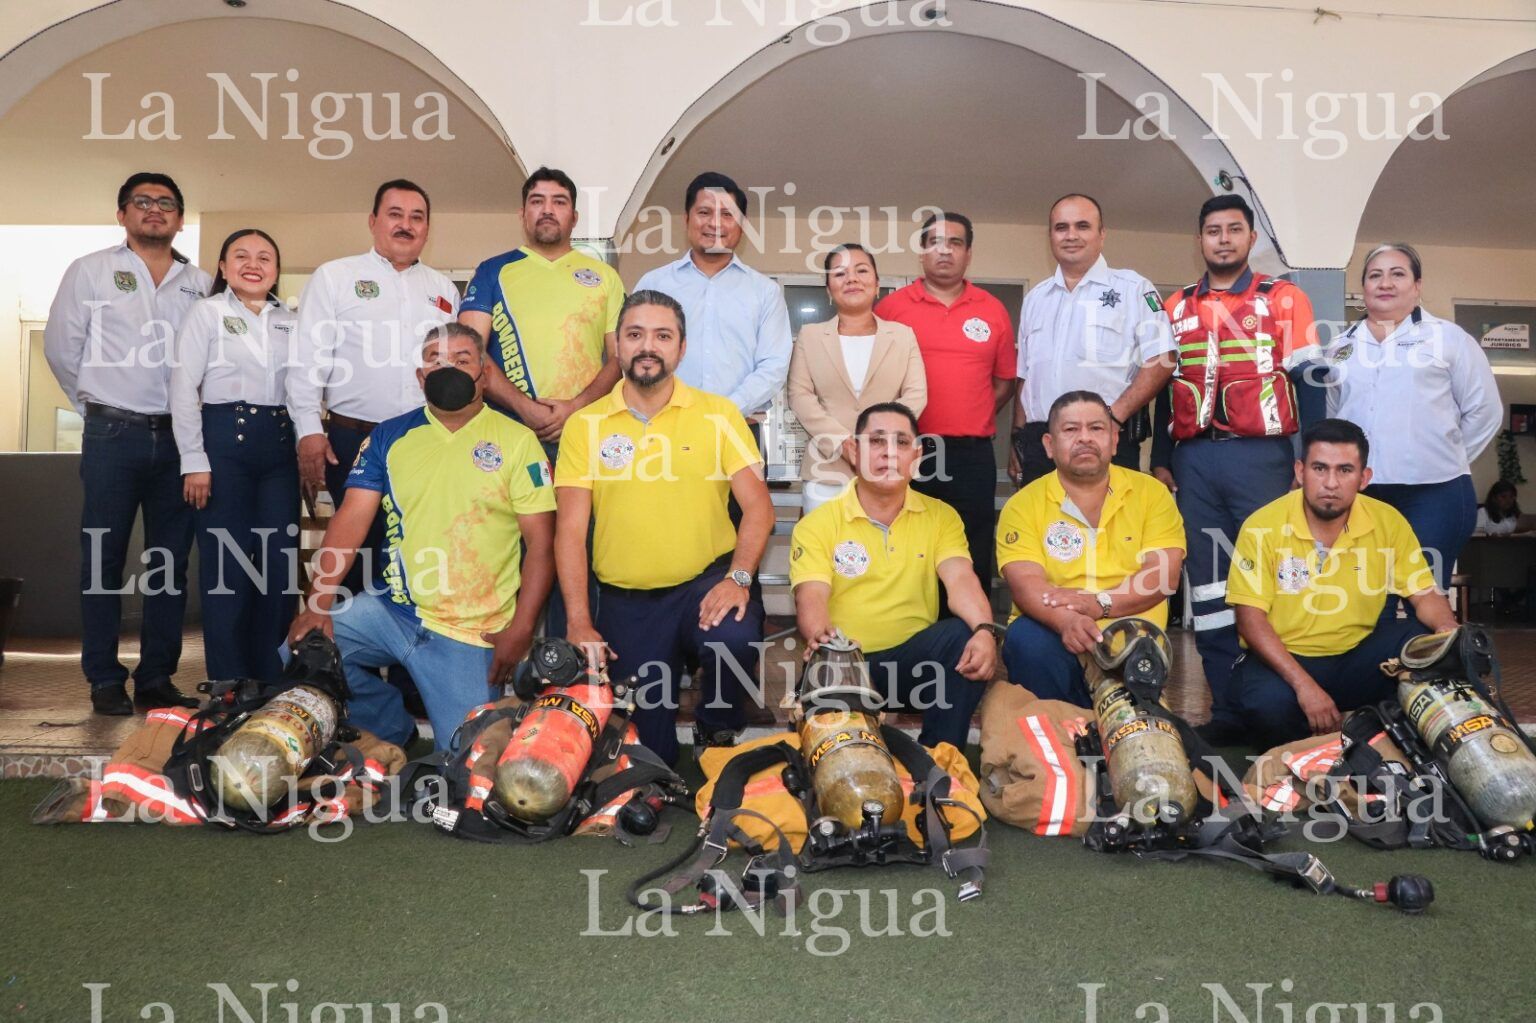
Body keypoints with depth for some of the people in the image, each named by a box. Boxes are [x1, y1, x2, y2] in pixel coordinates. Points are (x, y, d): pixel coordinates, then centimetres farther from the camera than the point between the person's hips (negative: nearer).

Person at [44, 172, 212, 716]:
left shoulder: (201, 284, 11)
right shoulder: (90, 271, 6)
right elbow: (61, 346, 5)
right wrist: (95, 405, 6)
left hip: (178, 438, 2)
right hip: (113, 436, -2)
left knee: (171, 562, 5)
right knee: (104, 558, 1)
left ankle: (157, 679, 13)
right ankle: (105, 681, 9)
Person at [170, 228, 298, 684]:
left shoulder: (290, 321, 14)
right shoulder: (207, 312, 2)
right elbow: (183, 388, -4)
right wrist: (194, 460, -10)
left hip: (280, 445, 4)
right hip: (225, 439, -4)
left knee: (281, 564, 3)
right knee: (226, 565, -1)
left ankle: (273, 685, 13)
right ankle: (230, 689, 7)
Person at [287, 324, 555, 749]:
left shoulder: (517, 442, -3)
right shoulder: (388, 437, 7)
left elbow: (541, 543, -6)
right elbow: (351, 521, 1)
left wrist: (520, 630, -14)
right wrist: (320, 599, -13)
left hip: (472, 635, -3)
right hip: (392, 611, 3)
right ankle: (393, 735, 9)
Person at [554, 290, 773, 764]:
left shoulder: (718, 414, 3)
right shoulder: (585, 426, 3)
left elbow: (758, 505, -3)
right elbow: (570, 530, -1)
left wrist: (738, 577, -21)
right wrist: (578, 623, -11)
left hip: (706, 582, -1)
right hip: (625, 601, 1)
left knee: (735, 638, -31)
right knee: (643, 743, -1)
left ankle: (716, 733, -1)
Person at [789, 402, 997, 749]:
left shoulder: (940, 516, 9)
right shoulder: (818, 524, 2)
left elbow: (961, 580, -8)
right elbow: (812, 597, -12)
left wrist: (984, 629, -31)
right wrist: (820, 638, -37)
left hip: (914, 659, 3)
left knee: (966, 636, -27)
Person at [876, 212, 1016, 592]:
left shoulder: (993, 311, 9)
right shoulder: (890, 307, 3)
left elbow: (1004, 382, 15)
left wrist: (972, 423, 5)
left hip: (972, 456, 2)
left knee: (972, 565, 6)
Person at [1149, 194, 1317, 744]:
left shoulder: (1283, 298, 5)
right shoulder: (1176, 307, 15)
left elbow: (1307, 381, 1)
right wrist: (1159, 461, 12)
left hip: (1261, 455, -3)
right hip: (1193, 460, 3)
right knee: (1208, 586, 5)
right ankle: (1226, 706, 12)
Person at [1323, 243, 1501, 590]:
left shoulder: (1449, 338, 5)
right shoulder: (1339, 348, 14)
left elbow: (1485, 410, 6)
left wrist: (1447, 457, 5)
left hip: (1433, 495, -2)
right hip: (1357, 495, 3)